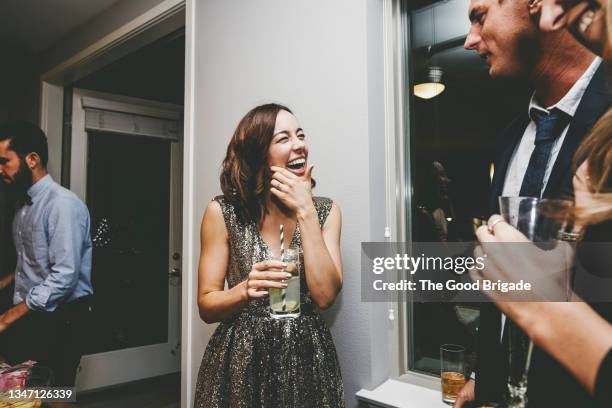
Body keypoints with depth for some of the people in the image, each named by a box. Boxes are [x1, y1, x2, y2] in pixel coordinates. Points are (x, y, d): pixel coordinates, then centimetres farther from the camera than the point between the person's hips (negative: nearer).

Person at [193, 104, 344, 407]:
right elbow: (207, 306, -5)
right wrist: (245, 290, -25)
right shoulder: (223, 212, -8)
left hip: (307, 359, 2)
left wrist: (305, 212, -17)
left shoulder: (325, 210, -3)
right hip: (241, 362, -1)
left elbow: (325, 295, -15)